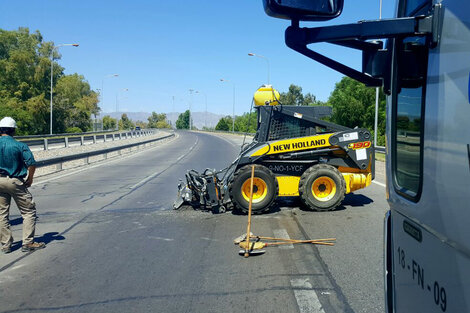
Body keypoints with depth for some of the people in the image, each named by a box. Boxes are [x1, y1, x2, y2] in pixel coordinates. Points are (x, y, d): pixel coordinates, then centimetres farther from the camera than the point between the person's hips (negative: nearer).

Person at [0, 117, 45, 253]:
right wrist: (30, 179, -2)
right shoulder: (20, 145, -10)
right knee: (29, 211, 6)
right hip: (15, 181, -4)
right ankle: (28, 243, 4)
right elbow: (31, 163, -17)